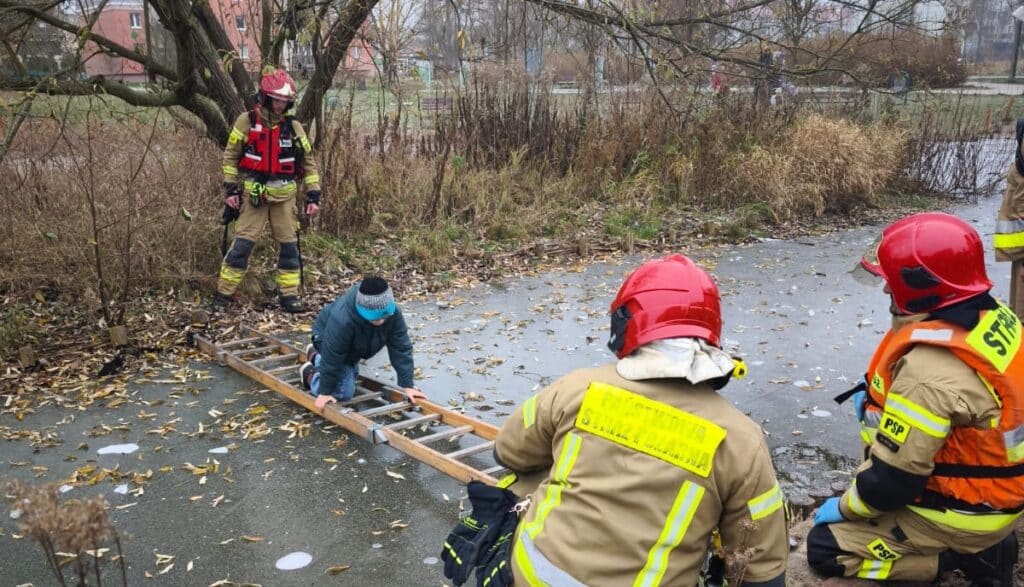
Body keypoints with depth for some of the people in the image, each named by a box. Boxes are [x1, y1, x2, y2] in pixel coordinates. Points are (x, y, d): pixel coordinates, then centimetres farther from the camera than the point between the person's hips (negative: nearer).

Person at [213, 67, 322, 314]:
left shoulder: (293, 127, 2)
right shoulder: (246, 122, -3)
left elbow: (308, 162, 6)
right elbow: (230, 156, 2)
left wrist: (313, 196, 1)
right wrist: (230, 189, -4)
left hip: (284, 196, 2)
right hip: (253, 194, -2)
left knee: (289, 245, 4)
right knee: (242, 243, -4)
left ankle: (289, 295, 14)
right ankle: (223, 293, 6)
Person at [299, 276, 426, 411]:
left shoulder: (393, 313, -33)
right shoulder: (342, 320, -46)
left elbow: (401, 349, -26)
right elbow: (332, 357, -35)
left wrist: (407, 385, -26)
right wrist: (324, 392, -25)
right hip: (327, 337, -6)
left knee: (351, 375, 27)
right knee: (344, 391, -14)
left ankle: (316, 356, 47)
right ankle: (310, 373, 12)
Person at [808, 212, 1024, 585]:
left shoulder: (930, 372, -33)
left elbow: (895, 475, -25)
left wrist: (845, 507, -7)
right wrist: (881, 396, 7)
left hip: (962, 514, -8)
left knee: (824, 548, -1)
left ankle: (964, 555, -1)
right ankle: (981, 543, 14)